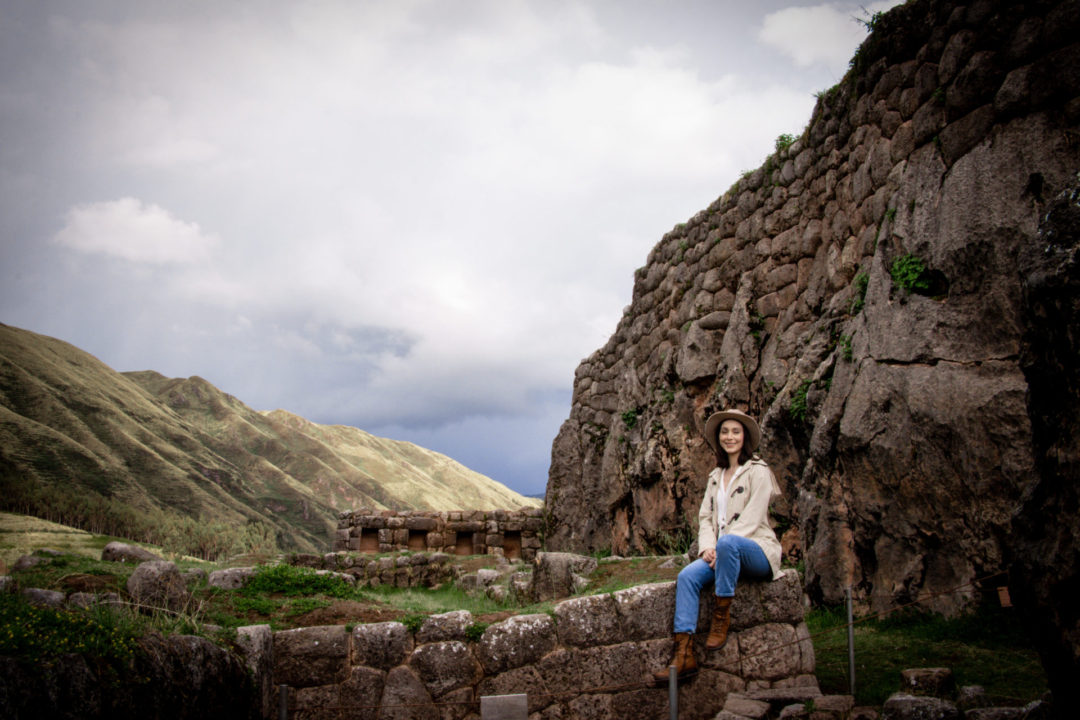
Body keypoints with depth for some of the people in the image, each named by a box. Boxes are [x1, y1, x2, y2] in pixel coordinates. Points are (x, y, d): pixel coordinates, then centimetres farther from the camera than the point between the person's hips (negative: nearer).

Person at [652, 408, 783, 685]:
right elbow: (705, 517, 12)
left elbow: (751, 519, -11)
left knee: (727, 542, -39)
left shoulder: (758, 471, -2)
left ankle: (722, 615, -23)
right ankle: (684, 655, -28)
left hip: (756, 551, -6)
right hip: (724, 553, 6)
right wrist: (707, 548, -7)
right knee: (687, 575, -23)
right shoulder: (715, 476, 18)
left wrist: (719, 546, -19)